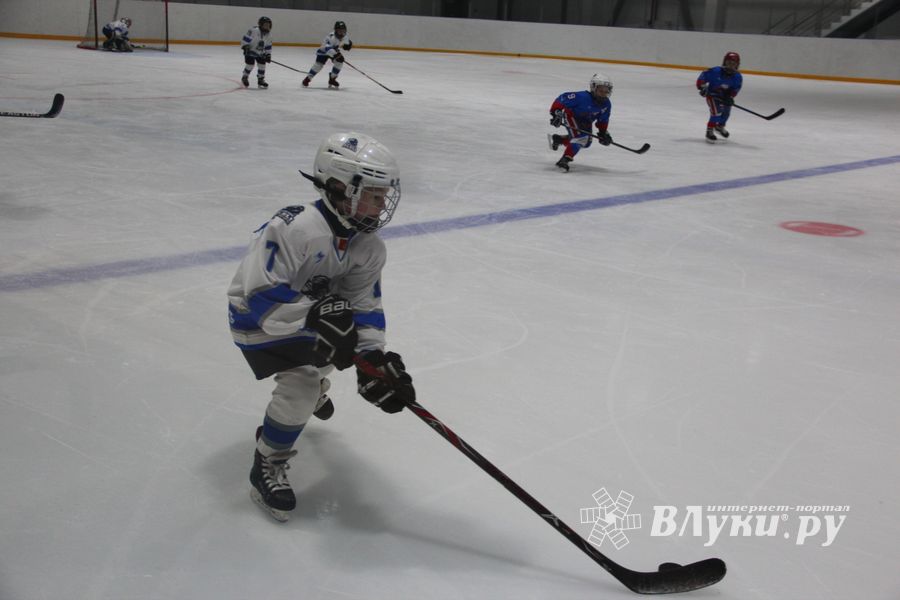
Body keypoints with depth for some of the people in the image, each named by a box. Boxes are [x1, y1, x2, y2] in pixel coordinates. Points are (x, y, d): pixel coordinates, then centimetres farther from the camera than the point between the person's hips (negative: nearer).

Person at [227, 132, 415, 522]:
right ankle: (266, 467, -3)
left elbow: (363, 304, -10)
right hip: (256, 315, -8)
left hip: (314, 306, 8)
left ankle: (313, 392, 50)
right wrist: (314, 316, -49)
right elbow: (262, 295, -38)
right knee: (300, 382, -23)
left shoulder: (368, 246, -12)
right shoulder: (296, 229, -36)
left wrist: (373, 357, -23)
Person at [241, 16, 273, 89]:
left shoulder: (269, 34, -3)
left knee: (262, 64, -1)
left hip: (260, 53, 6)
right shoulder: (254, 30, -25)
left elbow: (268, 46, 6)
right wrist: (245, 47, -27)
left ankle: (261, 80, 16)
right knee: (250, 64, -10)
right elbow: (245, 38, -23)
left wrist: (268, 54, 0)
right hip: (250, 51, -6)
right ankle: (245, 78, 13)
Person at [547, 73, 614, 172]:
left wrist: (603, 133, -10)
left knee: (586, 142, 16)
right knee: (580, 137, -29)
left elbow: (603, 121, 0)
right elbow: (562, 98, -32)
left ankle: (557, 139, 34)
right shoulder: (582, 97, -34)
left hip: (586, 122, 8)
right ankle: (564, 160, -27)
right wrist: (556, 113, -35)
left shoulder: (606, 105, -14)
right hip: (571, 116, -8)